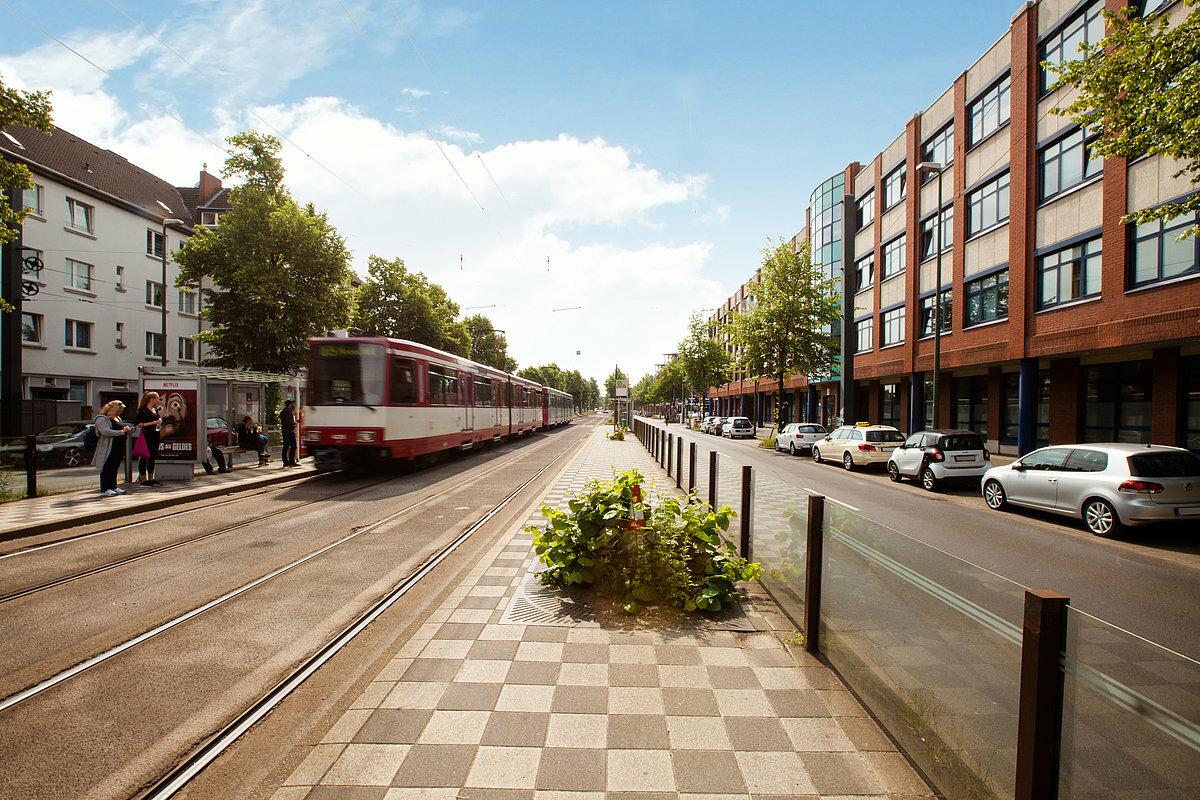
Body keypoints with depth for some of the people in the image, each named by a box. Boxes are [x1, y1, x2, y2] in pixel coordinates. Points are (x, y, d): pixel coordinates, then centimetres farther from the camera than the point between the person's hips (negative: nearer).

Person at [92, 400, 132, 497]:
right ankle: (104, 489, 0)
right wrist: (121, 432, -21)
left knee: (115, 468, 12)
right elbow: (106, 432, -23)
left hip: (119, 448, 9)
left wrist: (127, 430, 8)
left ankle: (113, 487, 19)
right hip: (107, 449, -9)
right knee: (106, 469, -5)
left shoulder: (117, 419, 19)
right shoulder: (101, 419, -9)